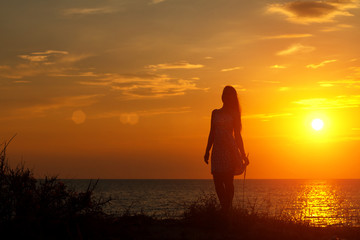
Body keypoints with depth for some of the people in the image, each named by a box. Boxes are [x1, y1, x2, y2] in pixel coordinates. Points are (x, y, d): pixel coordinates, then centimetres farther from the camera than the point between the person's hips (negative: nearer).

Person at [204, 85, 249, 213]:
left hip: (230, 149, -3)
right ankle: (224, 208, 12)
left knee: (228, 181, -5)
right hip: (217, 150, 4)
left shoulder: (234, 114, 5)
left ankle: (228, 209, 3)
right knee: (217, 181, -2)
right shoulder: (215, 113, 15)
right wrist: (207, 151, 12)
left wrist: (243, 155, 3)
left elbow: (237, 135, 6)